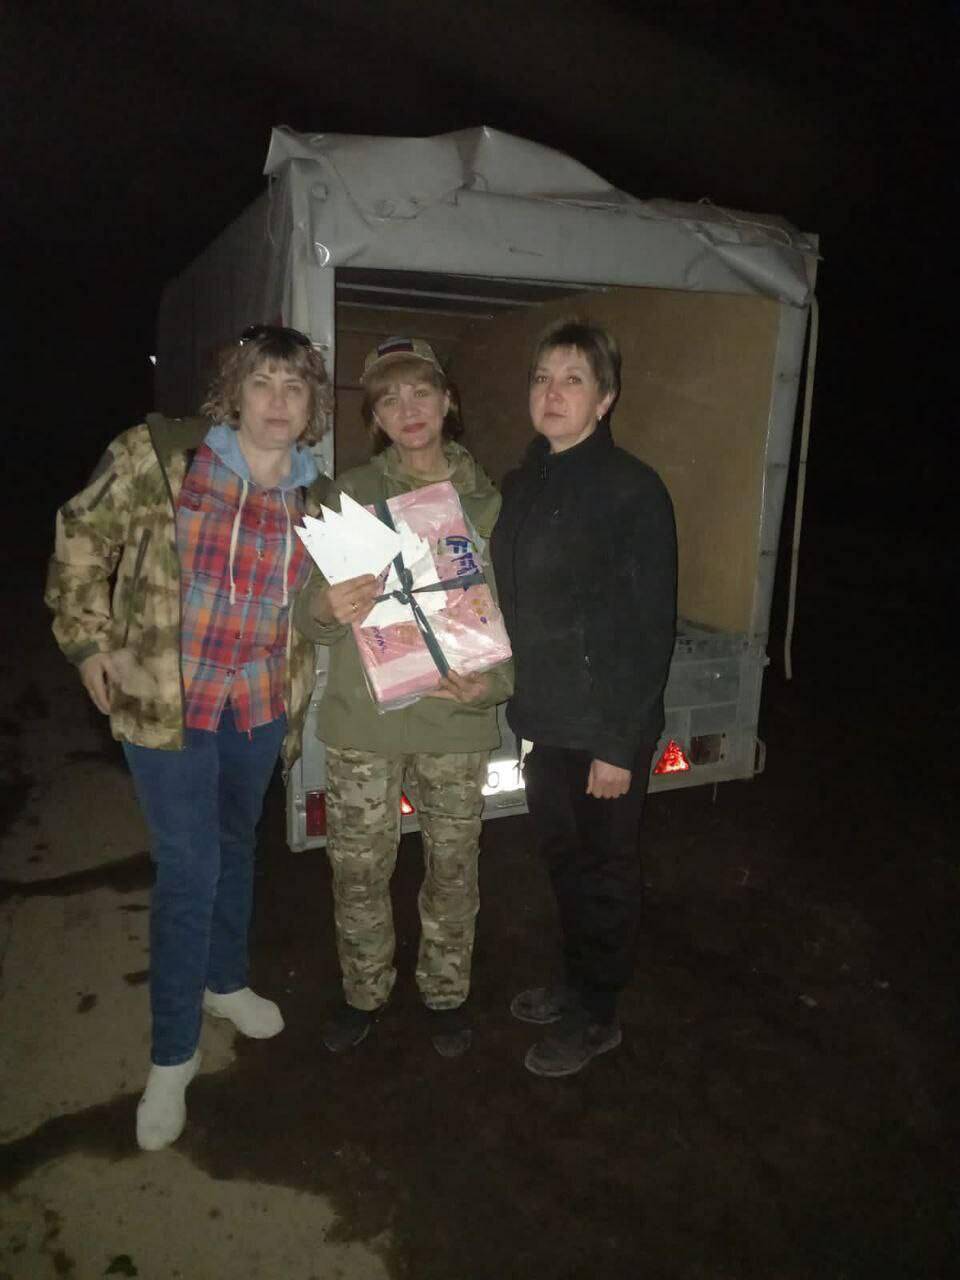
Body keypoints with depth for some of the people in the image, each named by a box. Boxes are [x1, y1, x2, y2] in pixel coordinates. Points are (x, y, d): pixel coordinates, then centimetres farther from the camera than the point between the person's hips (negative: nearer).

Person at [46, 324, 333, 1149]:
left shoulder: (319, 500, 2)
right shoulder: (159, 457, -11)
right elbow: (83, 538, -2)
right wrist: (88, 639, -6)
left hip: (261, 704, 5)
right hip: (165, 701, -4)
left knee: (236, 844, 21)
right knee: (188, 868, -3)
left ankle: (225, 981, 46)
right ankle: (173, 1056, 18)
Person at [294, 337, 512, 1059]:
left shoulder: (488, 503, 1)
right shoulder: (351, 495, 0)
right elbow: (309, 614, 0)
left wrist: (493, 684, -15)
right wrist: (326, 607, -24)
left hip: (456, 725, 0)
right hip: (362, 721, 0)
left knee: (453, 867, 12)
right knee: (358, 870, 9)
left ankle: (446, 992, 37)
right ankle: (365, 991, 36)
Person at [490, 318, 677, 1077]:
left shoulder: (633, 491, -14)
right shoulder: (522, 484, 7)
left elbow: (652, 628, -15)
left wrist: (621, 743, -16)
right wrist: (519, 702, 5)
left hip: (606, 724, -6)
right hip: (543, 716, 6)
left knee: (604, 867, 10)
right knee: (564, 857, 20)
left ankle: (597, 1015, 30)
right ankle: (577, 981, 41)